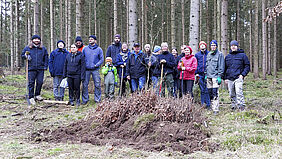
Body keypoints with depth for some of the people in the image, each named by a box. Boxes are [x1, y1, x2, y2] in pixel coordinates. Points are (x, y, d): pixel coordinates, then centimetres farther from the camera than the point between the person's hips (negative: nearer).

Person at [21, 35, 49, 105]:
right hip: (31, 68, -1)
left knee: (40, 82, 2)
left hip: (40, 69, 2)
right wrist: (26, 56, -7)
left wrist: (45, 66, 8)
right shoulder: (27, 48, 7)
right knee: (31, 83, -1)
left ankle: (37, 95, 19)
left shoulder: (43, 48, 10)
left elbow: (46, 58, 16)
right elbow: (22, 55, 16)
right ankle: (31, 97, 4)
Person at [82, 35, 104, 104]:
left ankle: (97, 99, 9)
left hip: (95, 70, -1)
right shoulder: (85, 48, 9)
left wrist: (96, 65, -9)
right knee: (85, 85, 1)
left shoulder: (99, 49, 5)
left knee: (97, 85, -2)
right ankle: (85, 99, 10)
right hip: (86, 69, 1)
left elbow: (102, 59, 4)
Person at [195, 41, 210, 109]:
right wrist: (196, 73, 4)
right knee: (202, 90, 5)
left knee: (207, 90, -6)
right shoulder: (197, 55, 12)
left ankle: (208, 104, -1)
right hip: (200, 75, 2)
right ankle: (203, 104, 11)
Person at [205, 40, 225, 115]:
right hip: (209, 76, 6)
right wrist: (205, 74, 15)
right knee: (210, 93, 6)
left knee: (215, 93, -13)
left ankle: (216, 109, -13)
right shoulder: (208, 54, 17)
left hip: (215, 76, -6)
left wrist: (219, 76, -12)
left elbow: (221, 66, -6)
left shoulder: (220, 54, -2)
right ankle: (213, 107, 15)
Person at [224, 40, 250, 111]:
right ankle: (234, 107, 15)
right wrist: (225, 78, 13)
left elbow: (247, 66, 3)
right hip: (229, 79, 4)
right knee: (232, 94, 7)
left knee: (239, 92, -18)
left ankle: (241, 107, -17)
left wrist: (243, 74, -9)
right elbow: (225, 68, 21)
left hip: (238, 78, -4)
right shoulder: (227, 57, 15)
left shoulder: (242, 55, 4)